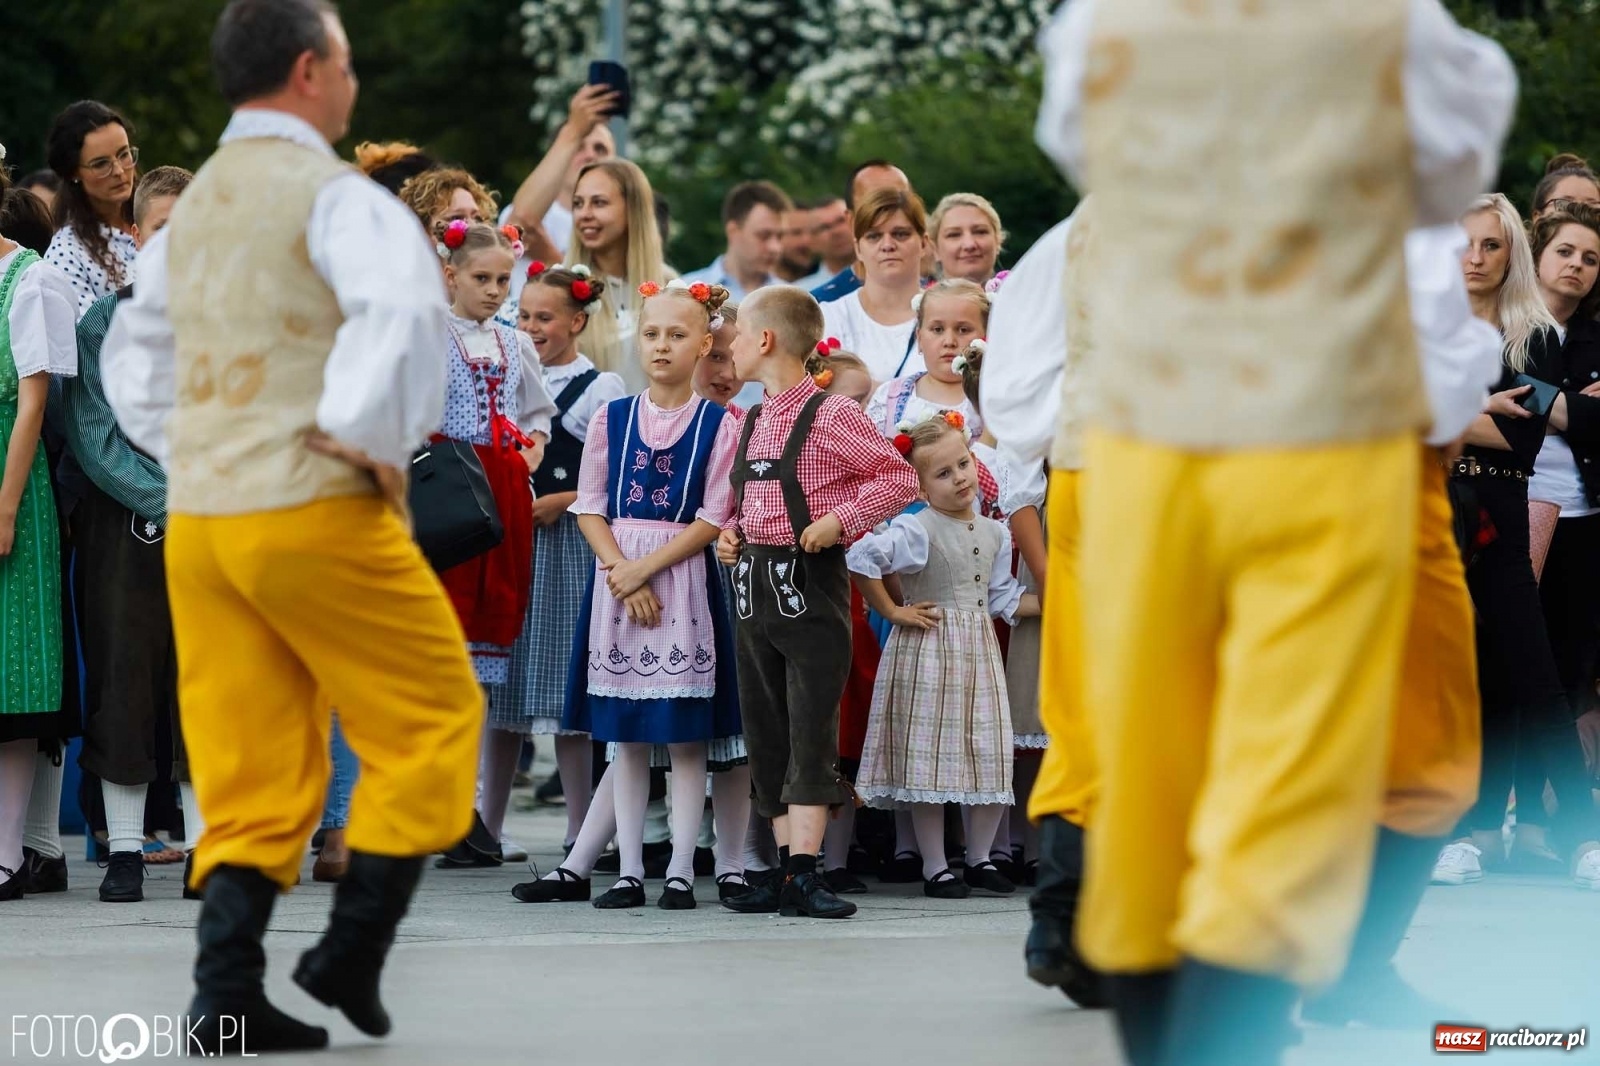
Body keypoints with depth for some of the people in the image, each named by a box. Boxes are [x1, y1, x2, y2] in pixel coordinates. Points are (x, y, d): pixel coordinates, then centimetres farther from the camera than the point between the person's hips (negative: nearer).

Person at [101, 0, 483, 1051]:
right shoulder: (333, 195, -10)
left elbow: (132, 352, 26)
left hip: (200, 519, 7)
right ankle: (354, 950, 1)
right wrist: (374, 442, -17)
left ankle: (227, 992, 0)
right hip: (317, 516, -7)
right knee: (431, 720, 7)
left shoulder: (196, 205, 16)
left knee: (252, 767, 9)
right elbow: (408, 312, -28)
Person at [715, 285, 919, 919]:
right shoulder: (750, 422, 15)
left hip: (809, 581, -8)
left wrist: (842, 520, -14)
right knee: (766, 733, 7)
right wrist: (730, 533, 9)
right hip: (754, 585, 8)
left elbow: (898, 477, -6)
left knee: (811, 732, -9)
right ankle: (786, 872, 10)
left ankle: (804, 872, -11)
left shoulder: (831, 416, -7)